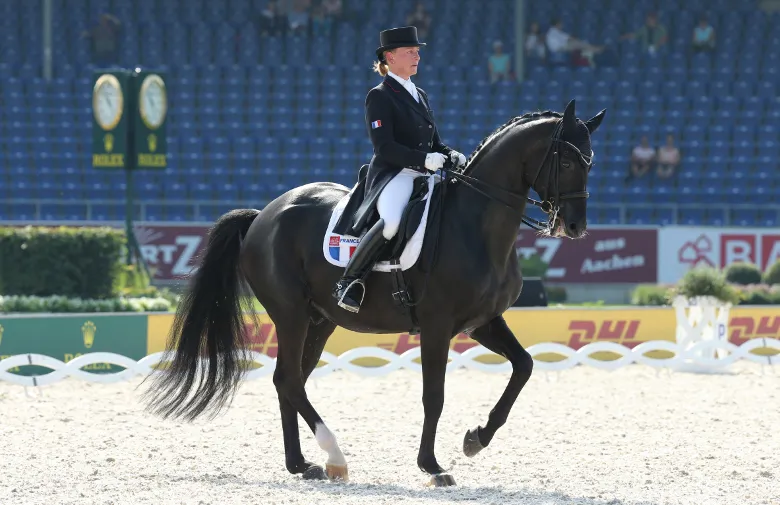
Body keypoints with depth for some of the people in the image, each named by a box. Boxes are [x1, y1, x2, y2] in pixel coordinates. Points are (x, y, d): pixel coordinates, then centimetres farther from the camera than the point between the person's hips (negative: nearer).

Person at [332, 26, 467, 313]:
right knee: (393, 220, -38)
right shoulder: (379, 96, -4)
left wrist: (451, 156, 1)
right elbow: (384, 147, -14)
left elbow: (434, 144, 23)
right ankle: (349, 282, -25)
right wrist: (424, 159, -23)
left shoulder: (420, 96, 20)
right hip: (392, 177, -9)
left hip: (423, 178, 9)